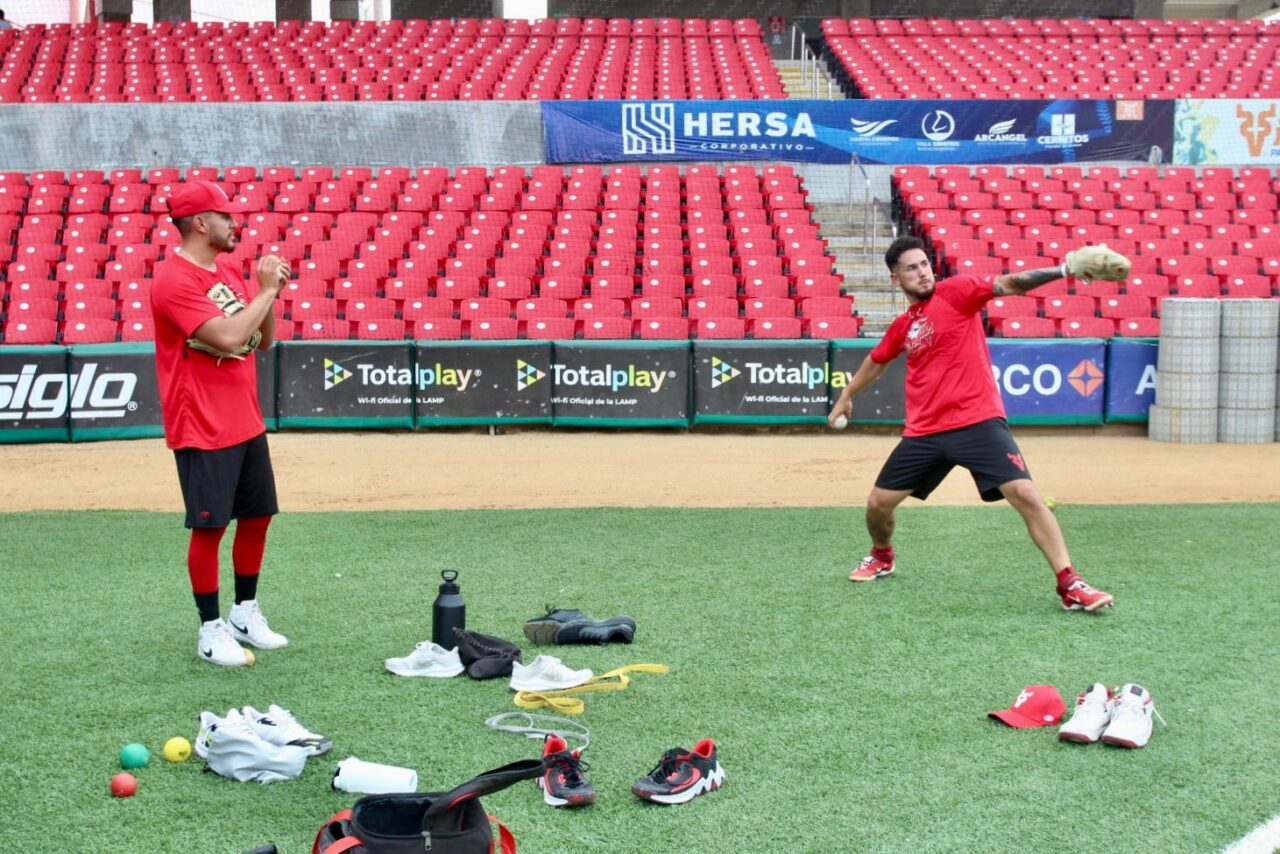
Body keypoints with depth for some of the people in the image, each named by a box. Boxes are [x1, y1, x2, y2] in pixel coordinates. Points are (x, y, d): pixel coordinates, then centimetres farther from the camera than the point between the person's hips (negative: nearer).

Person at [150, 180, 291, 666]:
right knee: (210, 526, -2)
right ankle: (211, 632, 9)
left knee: (257, 515, 14)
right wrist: (265, 291, -15)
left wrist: (269, 292, -2)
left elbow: (262, 340, 13)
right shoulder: (173, 279, -17)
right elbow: (228, 338, -25)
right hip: (202, 429, -9)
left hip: (247, 422, 9)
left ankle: (246, 615, 28)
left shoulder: (229, 269, 11)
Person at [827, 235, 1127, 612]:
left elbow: (1009, 284, -19)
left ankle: (1070, 585, -15)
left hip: (978, 422, -5)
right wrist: (846, 396, 45)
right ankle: (882, 557, 42)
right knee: (878, 504, 8)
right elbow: (876, 361, 32)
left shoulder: (955, 291, -4)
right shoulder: (902, 326, 12)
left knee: (1025, 494, -19)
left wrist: (1066, 268, -34)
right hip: (923, 432, 5)